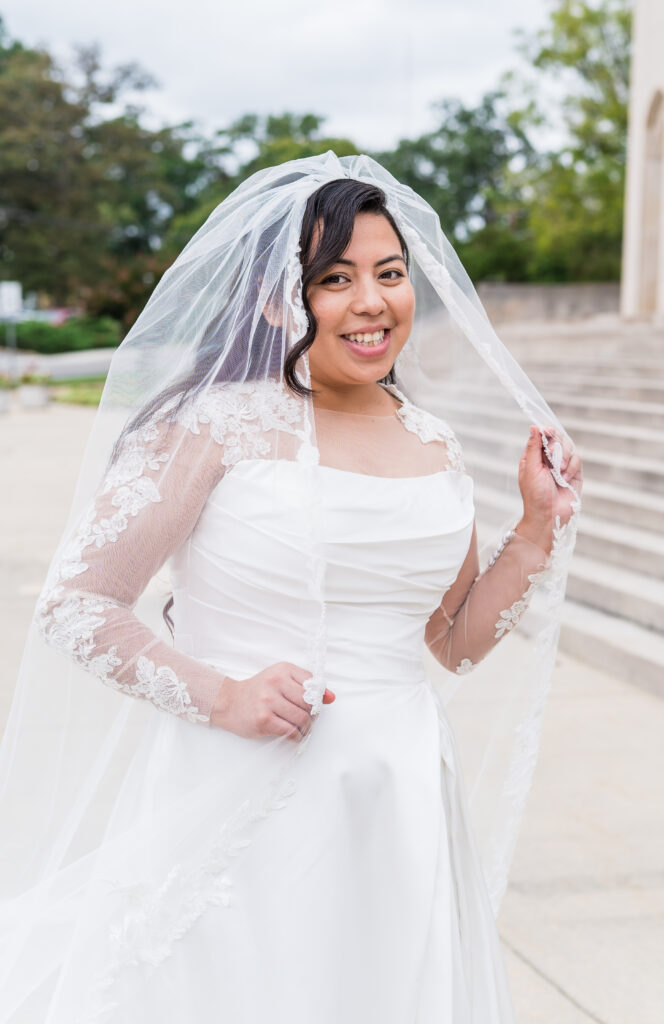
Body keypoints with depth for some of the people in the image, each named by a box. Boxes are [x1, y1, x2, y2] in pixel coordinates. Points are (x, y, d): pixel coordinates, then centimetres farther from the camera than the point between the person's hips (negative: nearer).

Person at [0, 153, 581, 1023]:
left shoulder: (435, 447, 8)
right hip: (238, 810, -5)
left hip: (395, 812, 5)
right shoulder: (219, 425, -9)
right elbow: (74, 606, -9)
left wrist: (541, 525, 5)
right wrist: (222, 698, -18)